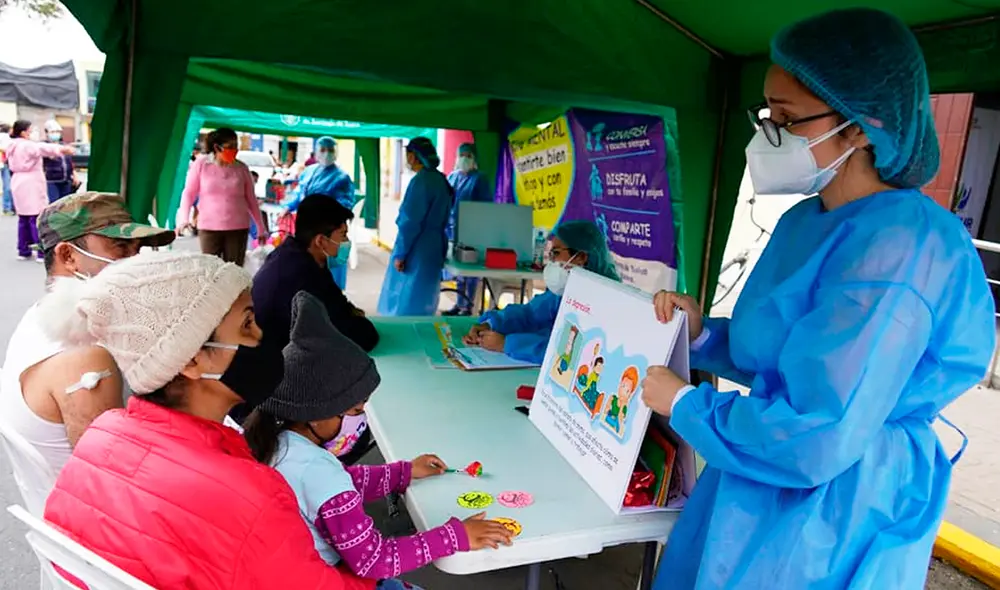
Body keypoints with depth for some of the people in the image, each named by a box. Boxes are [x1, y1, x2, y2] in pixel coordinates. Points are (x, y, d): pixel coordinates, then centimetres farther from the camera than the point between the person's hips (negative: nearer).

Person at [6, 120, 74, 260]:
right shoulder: (27, 145, -13)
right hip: (31, 185, -9)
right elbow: (43, 148, -33)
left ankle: (23, 251, 17)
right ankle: (43, 252, -10)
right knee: (37, 219, -9)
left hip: (18, 184, 9)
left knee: (23, 218, 13)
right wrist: (62, 149, -48)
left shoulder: (12, 146, 16)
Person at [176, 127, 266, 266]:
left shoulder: (241, 168, 3)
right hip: (209, 227, -1)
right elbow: (189, 193, 3)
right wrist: (183, 219, -12)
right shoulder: (201, 164, 0)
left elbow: (251, 199, 9)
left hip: (238, 228, 1)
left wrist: (260, 228, 9)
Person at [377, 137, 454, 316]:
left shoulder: (421, 180, -17)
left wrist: (400, 253, -14)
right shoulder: (441, 180, 11)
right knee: (422, 302, 17)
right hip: (434, 248, 9)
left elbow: (410, 222, -20)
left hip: (417, 251, -9)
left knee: (405, 303, 0)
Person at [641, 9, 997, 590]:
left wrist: (684, 402, -16)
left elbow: (814, 441, -28)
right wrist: (703, 334, -3)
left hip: (830, 522, -8)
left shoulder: (900, 246, -26)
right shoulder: (802, 221, 3)